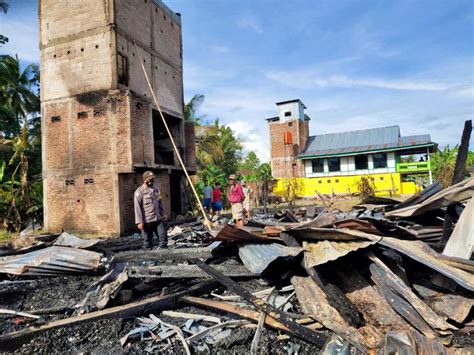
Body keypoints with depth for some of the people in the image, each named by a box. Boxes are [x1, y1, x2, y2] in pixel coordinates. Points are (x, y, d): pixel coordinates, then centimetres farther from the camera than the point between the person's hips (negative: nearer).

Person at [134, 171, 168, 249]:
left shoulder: (155, 190, 14)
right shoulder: (139, 191, -6)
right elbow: (137, 207, -10)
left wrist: (163, 214, 15)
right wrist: (139, 221, -15)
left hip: (158, 219, 6)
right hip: (147, 221, -5)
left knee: (163, 236, 4)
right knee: (147, 240, 4)